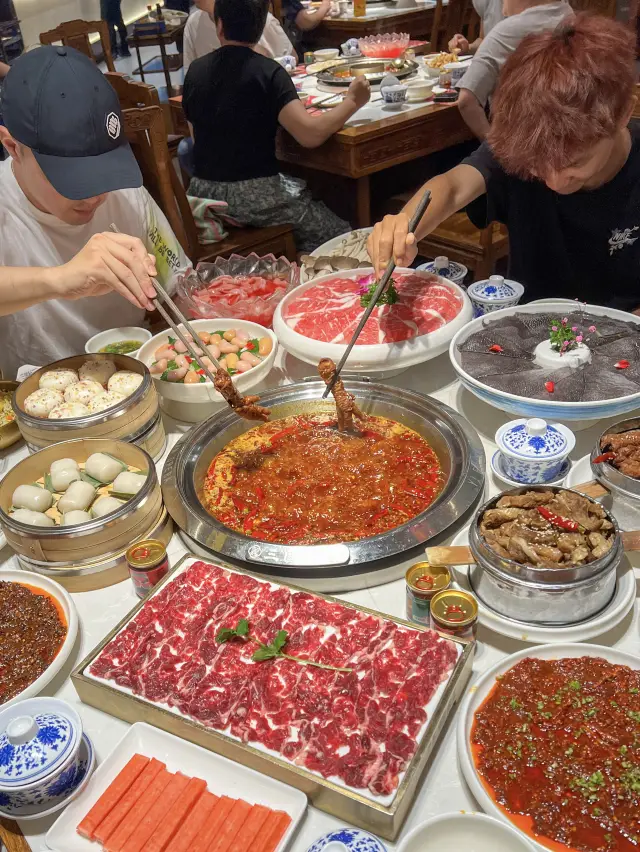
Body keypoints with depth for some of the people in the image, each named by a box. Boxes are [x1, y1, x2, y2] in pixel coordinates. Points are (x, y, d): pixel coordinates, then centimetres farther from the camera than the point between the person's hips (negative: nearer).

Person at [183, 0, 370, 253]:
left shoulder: (195, 71, 6)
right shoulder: (268, 72, -12)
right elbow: (311, 134, -22)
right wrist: (352, 101, -5)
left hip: (202, 192, 7)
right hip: (254, 194, -6)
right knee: (338, 236, 10)